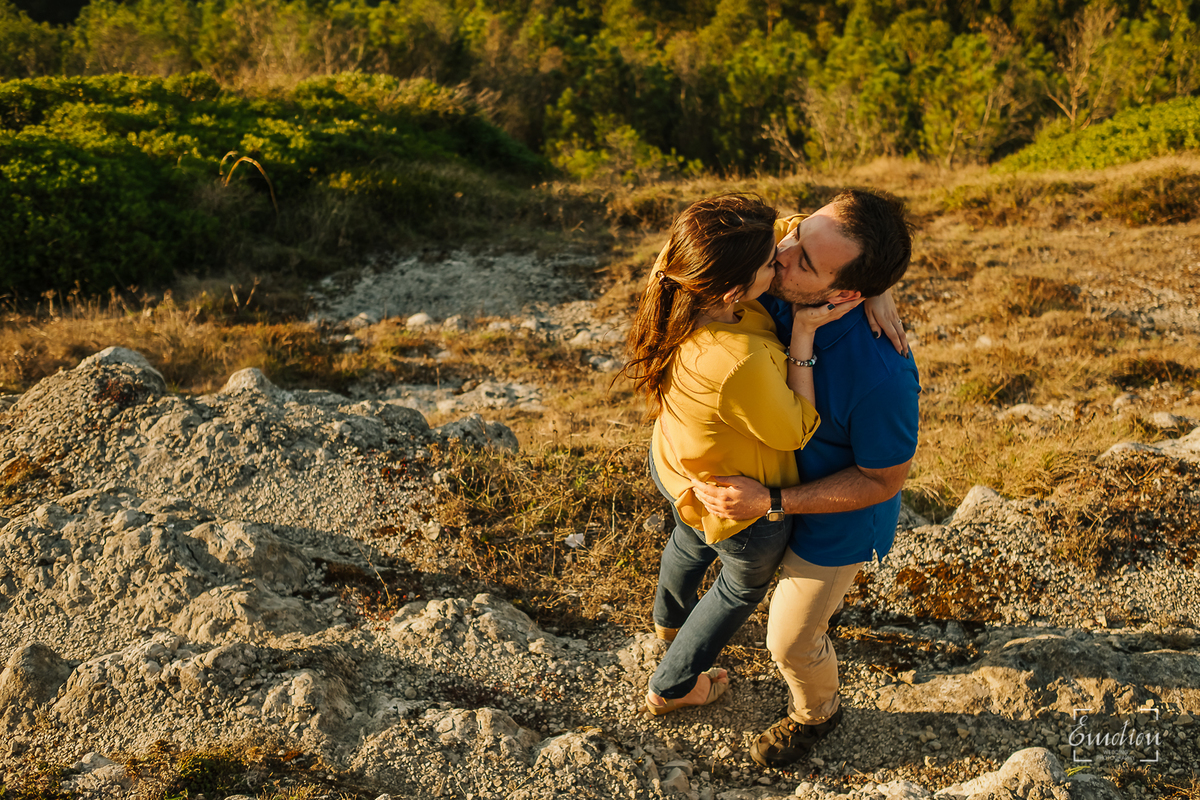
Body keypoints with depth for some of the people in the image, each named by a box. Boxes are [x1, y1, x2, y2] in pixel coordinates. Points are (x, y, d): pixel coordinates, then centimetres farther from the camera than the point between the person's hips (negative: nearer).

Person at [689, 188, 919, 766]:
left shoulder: (879, 375, -43)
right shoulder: (776, 291, -25)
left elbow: (883, 480, -26)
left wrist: (770, 502, -31)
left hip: (838, 519, -6)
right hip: (780, 473, 6)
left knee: (791, 641, 16)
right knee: (784, 570, 37)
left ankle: (816, 713, 50)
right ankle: (823, 597, 72)